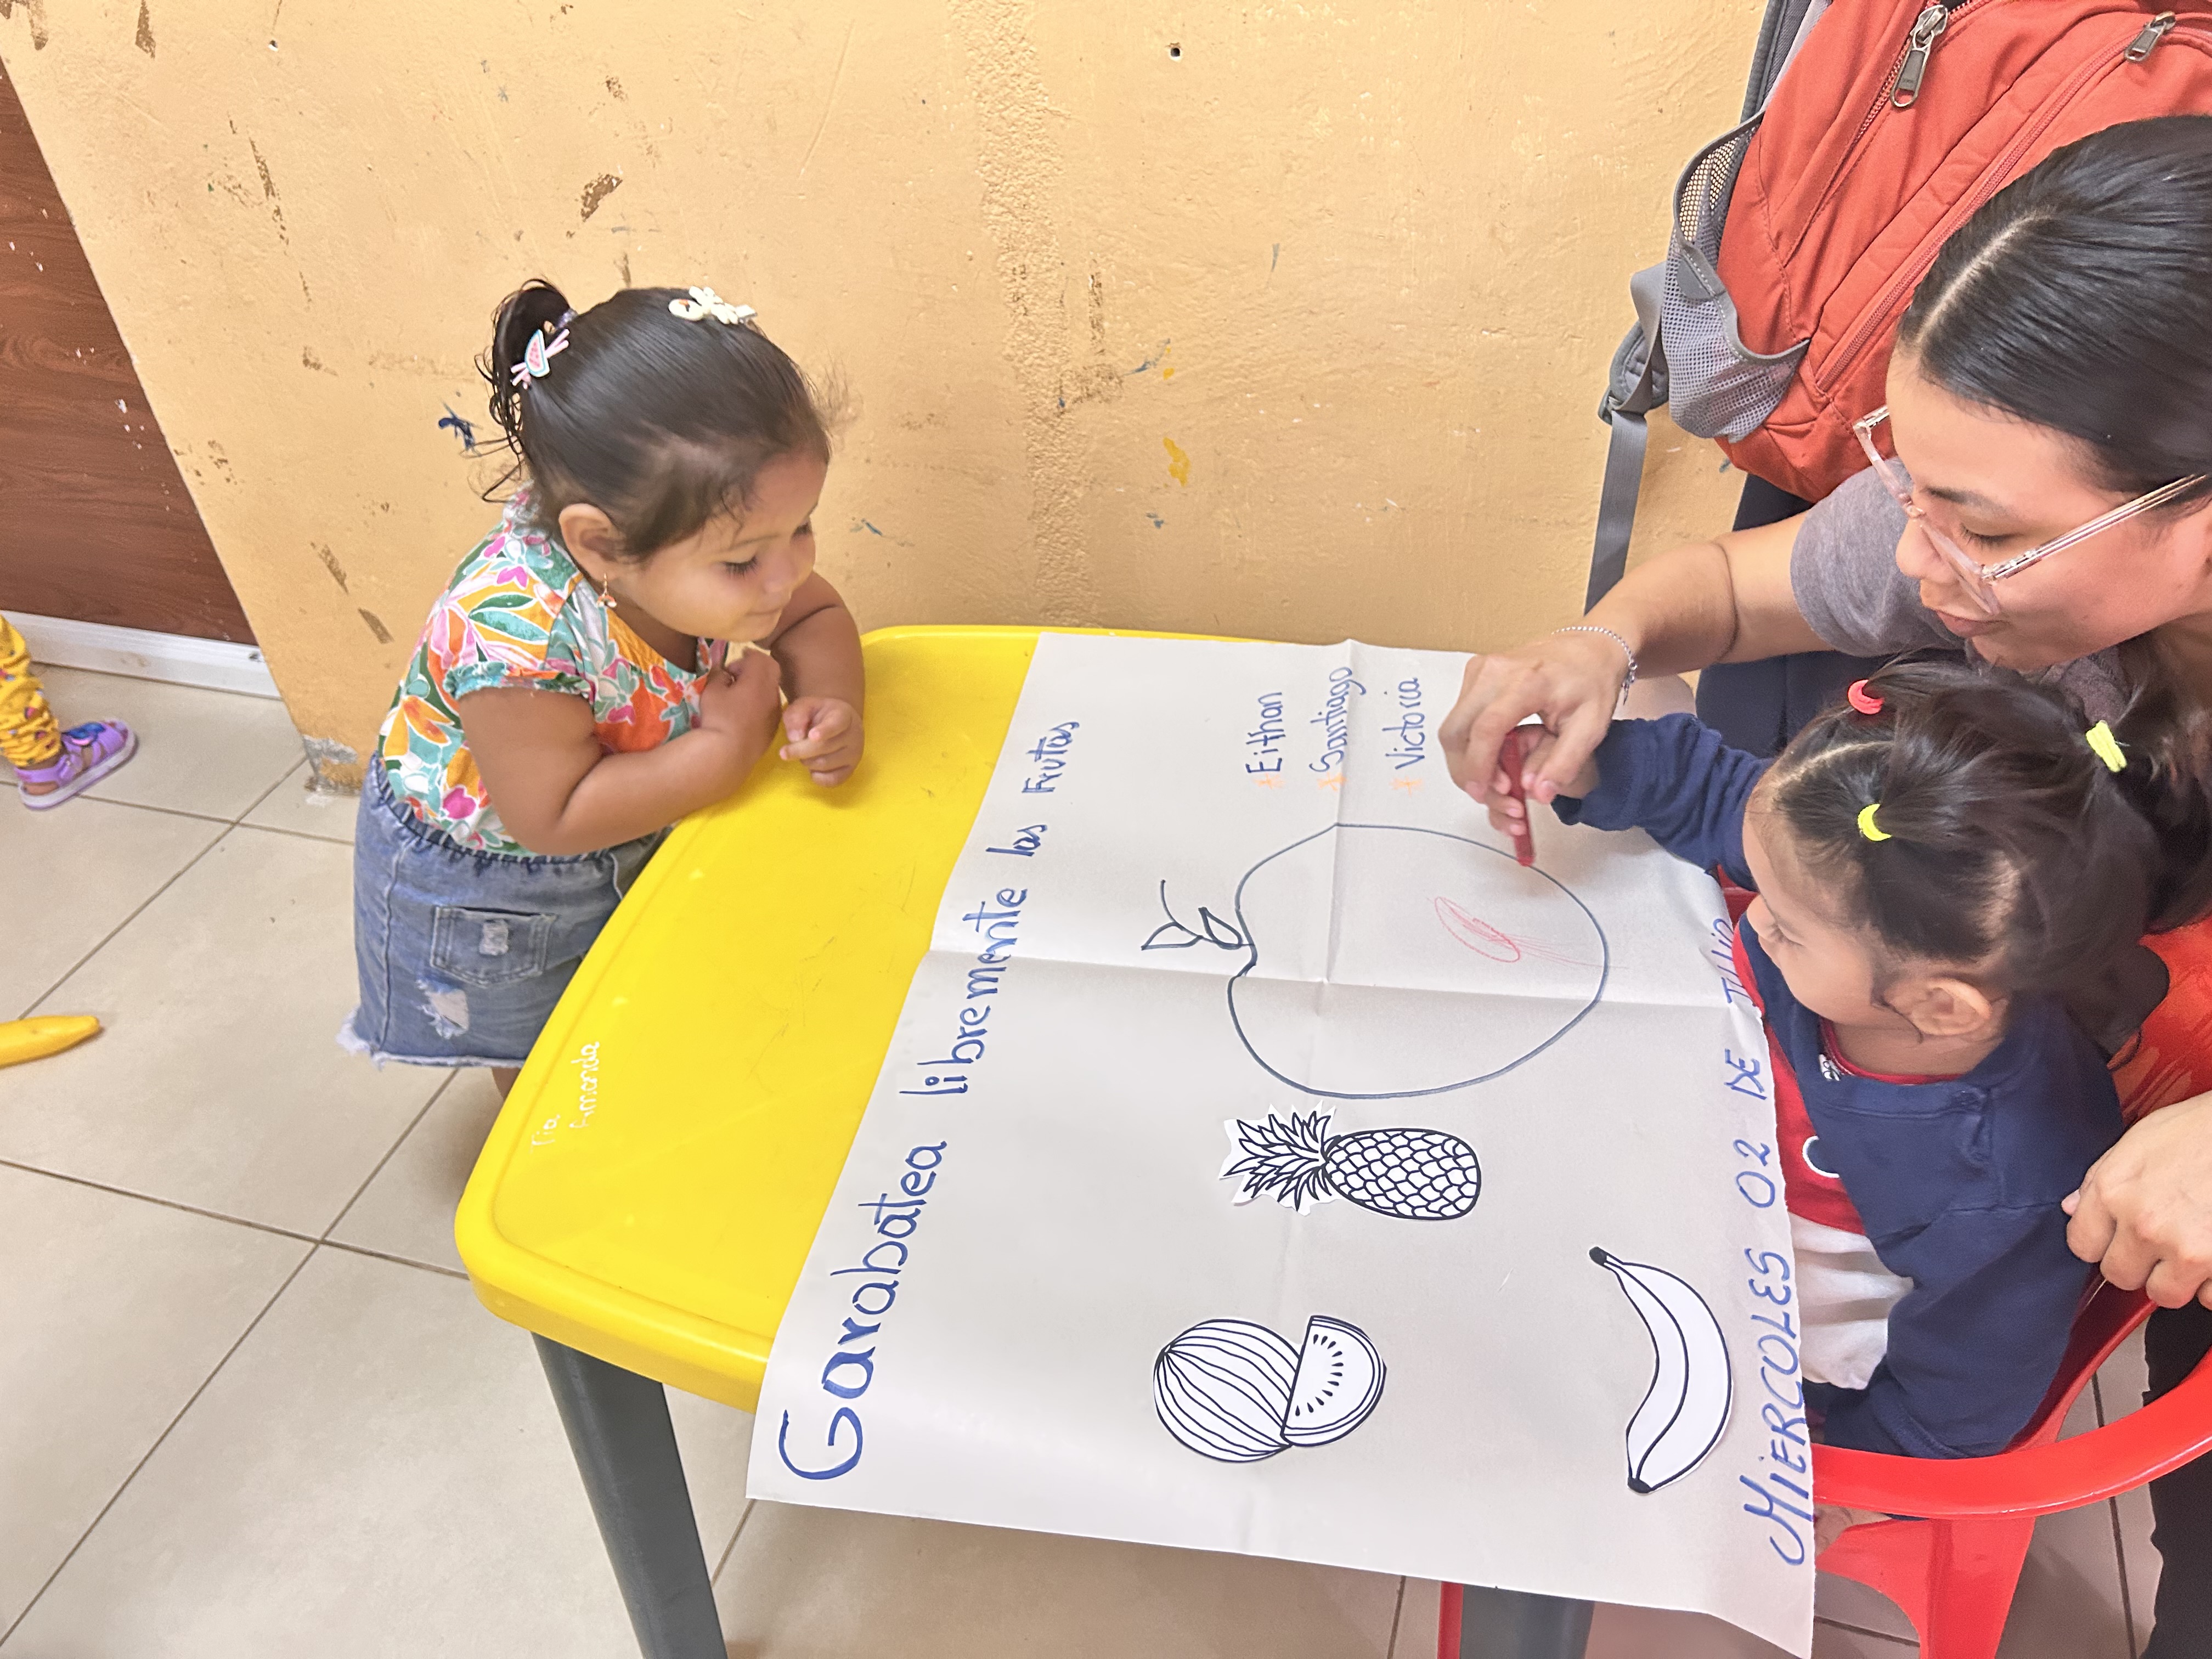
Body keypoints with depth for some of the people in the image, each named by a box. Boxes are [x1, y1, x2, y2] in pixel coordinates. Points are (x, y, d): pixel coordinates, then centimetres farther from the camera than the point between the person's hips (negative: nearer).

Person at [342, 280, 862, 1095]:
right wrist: (729, 747, -36)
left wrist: (827, 703, -31)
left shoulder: (707, 535, -26)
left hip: (634, 839, 5)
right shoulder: (513, 629, -44)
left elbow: (815, 616, -9)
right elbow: (552, 817, -37)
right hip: (485, 885, -5)